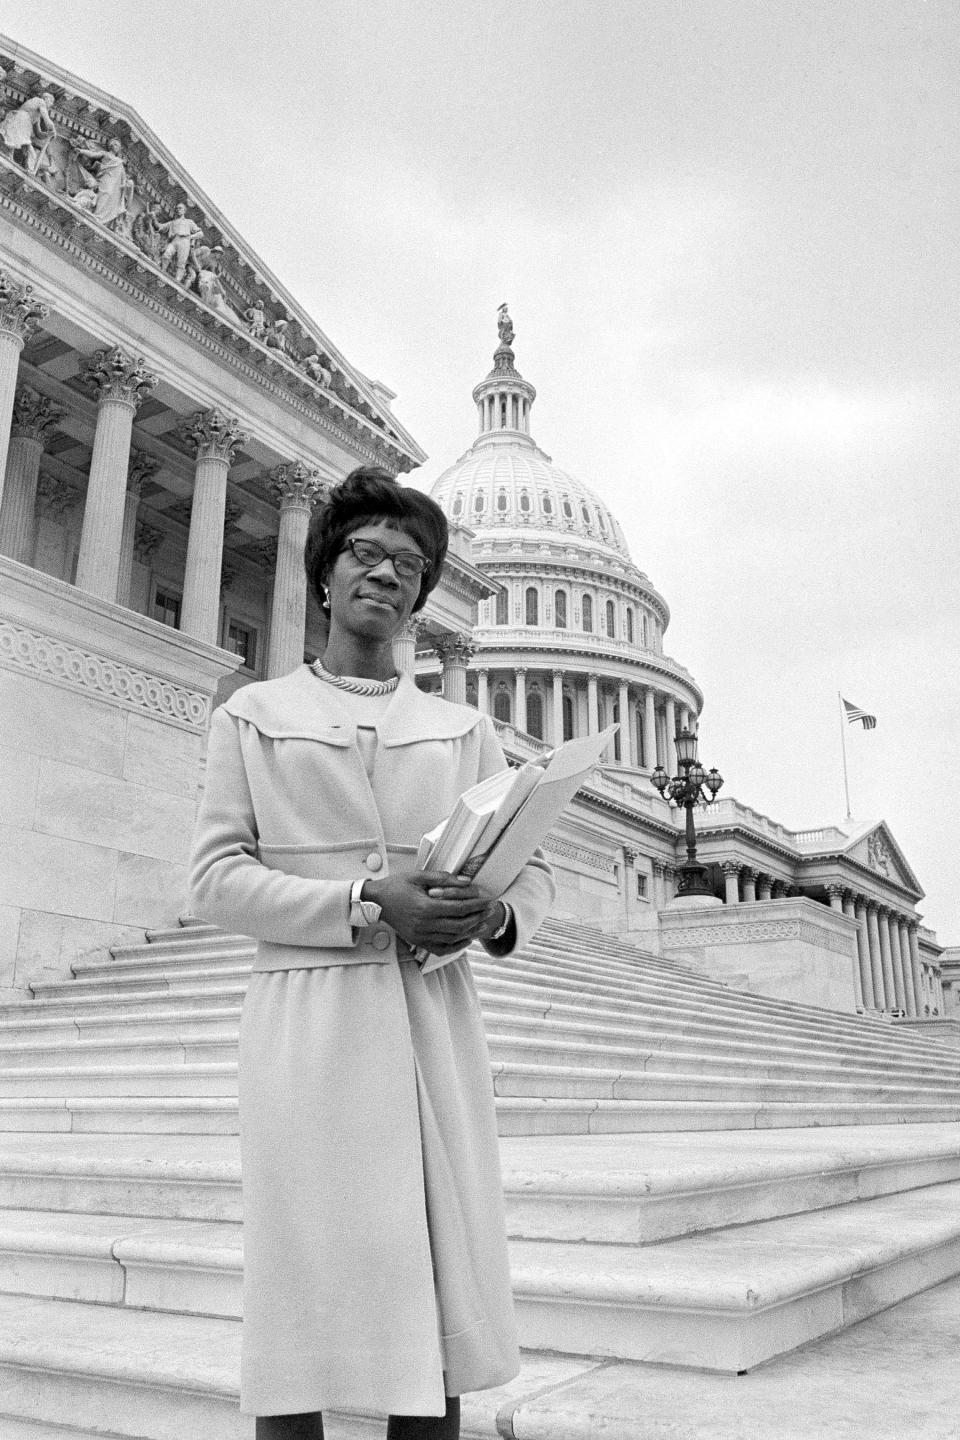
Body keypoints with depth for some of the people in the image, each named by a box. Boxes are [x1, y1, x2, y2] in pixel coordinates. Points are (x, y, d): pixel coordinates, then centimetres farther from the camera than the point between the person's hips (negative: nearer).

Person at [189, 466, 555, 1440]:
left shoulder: (464, 730, 18)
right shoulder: (253, 715, 12)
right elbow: (215, 880, 1)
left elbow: (532, 874, 13)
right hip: (307, 1020, -2)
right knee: (303, 1305, -3)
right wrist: (369, 903, -14)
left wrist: (493, 916, -12)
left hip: (435, 1022, 2)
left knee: (437, 1307, 2)